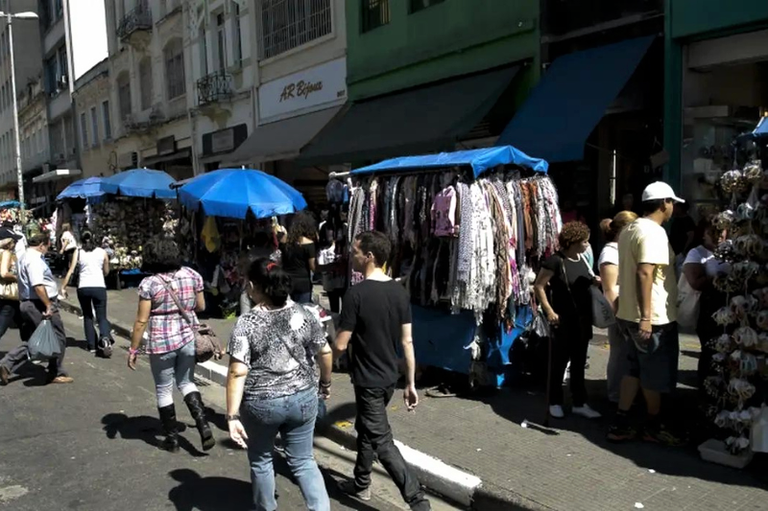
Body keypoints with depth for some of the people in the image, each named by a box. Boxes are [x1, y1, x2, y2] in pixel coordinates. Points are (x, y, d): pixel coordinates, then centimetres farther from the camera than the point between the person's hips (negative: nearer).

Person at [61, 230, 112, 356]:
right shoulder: (102, 252, 8)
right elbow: (106, 272, 14)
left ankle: (91, 345, 14)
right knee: (101, 317, 4)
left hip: (83, 288, 1)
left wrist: (63, 287, 0)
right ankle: (105, 337, -25)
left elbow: (71, 271, -2)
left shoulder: (78, 252, 6)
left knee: (87, 316, 18)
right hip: (99, 287, 0)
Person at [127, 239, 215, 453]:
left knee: (164, 389, 13)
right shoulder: (192, 275, 0)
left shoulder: (149, 283, -11)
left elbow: (141, 321, -10)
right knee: (186, 382, 21)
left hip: (161, 342, -4)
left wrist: (133, 349, -1)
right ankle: (204, 427, 6)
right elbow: (201, 306, 9)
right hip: (188, 338, 4)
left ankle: (172, 438, 23)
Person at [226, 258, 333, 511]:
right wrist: (325, 382, 18)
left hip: (260, 404, -2)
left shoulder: (246, 323, -14)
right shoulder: (303, 314, -4)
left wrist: (232, 415, -14)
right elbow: (325, 352, 2)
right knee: (303, 461, 16)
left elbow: (238, 373, -18)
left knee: (261, 461, 21)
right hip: (303, 399, 3)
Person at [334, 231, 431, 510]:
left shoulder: (356, 293, -21)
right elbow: (407, 341, 1)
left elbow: (341, 345, -18)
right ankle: (361, 483, 40)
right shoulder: (399, 291, -1)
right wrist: (411, 384, 7)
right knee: (365, 427, 24)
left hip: (368, 380, -8)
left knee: (382, 441, 1)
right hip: (389, 377, 8)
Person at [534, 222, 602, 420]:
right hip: (563, 320, -7)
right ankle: (555, 403, 17)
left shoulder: (582, 259, 7)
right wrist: (549, 311, -18)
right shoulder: (555, 260, -14)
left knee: (579, 363, 12)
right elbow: (538, 286, -13)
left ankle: (579, 403, 21)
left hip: (582, 320, 7)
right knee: (559, 362, 4)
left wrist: (594, 281, 0)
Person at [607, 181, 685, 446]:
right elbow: (644, 274, -28)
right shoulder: (654, 232, -17)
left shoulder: (629, 229, 13)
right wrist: (646, 317, -29)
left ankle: (620, 424, 19)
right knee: (656, 374, 8)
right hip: (654, 318, -9)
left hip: (628, 314, 9)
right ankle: (654, 425, 24)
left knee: (636, 369, 17)